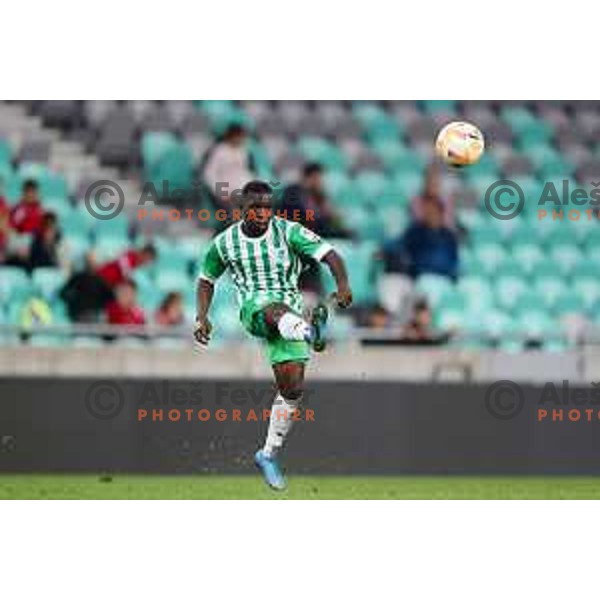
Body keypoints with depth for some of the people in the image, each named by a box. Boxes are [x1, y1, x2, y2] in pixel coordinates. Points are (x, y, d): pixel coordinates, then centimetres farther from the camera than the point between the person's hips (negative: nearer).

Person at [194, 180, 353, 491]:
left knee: (292, 387, -6)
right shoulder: (224, 243, 3)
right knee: (276, 307, -39)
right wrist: (202, 317, 3)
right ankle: (310, 331, -76)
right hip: (253, 310, -1)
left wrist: (342, 285, -31)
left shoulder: (288, 231, -3)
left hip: (290, 311, 2)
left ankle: (269, 454, 12)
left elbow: (329, 255, -12)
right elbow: (206, 281, 19)